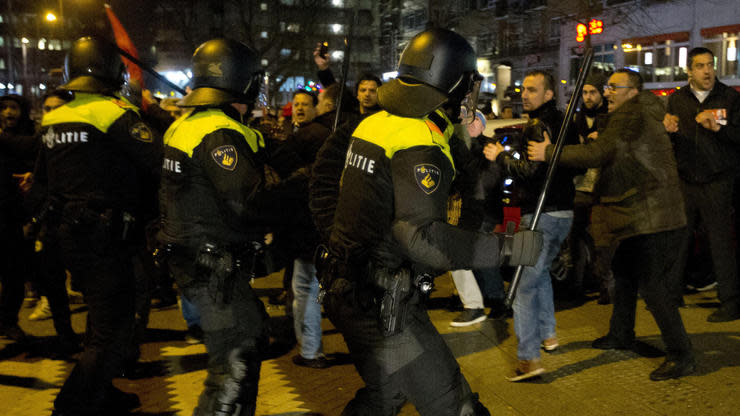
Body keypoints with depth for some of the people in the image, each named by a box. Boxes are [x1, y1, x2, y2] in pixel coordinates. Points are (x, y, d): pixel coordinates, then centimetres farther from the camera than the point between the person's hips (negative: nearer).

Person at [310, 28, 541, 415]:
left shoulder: (374, 124, 8)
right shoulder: (420, 150, -20)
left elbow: (323, 186, 18)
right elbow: (423, 237, -29)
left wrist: (343, 244, 25)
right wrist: (507, 248, -25)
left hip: (348, 291, 10)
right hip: (382, 307, -10)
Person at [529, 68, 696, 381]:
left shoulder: (630, 115, -14)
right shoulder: (639, 116, 19)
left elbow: (597, 154, -23)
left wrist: (549, 152, -18)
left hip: (653, 219, -11)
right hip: (641, 217, 11)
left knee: (650, 285, -10)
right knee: (623, 270, 21)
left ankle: (681, 356, -2)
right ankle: (621, 335, 37)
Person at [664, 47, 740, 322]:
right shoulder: (677, 99, 10)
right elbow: (667, 141, 10)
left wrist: (717, 127, -22)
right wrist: (668, 129, -12)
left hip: (717, 183, -3)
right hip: (685, 181, 3)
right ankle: (672, 293, 21)